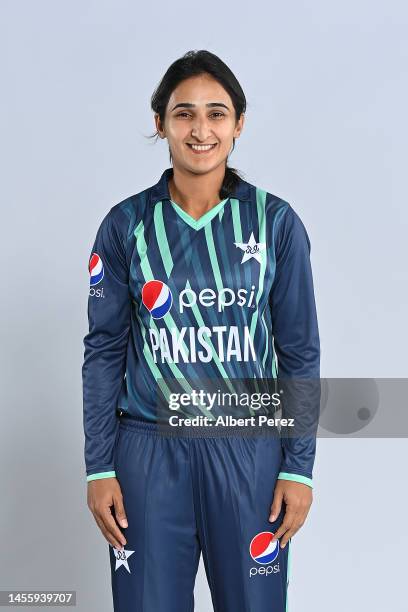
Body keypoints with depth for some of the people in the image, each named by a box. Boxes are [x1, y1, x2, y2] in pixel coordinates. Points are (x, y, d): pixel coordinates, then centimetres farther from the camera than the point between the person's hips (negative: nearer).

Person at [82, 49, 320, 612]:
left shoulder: (276, 221, -1)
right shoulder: (127, 224, 0)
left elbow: (300, 350, 2)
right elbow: (105, 349, 3)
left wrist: (299, 467, -2)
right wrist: (99, 468, 0)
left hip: (249, 448, 0)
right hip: (149, 450, 0)